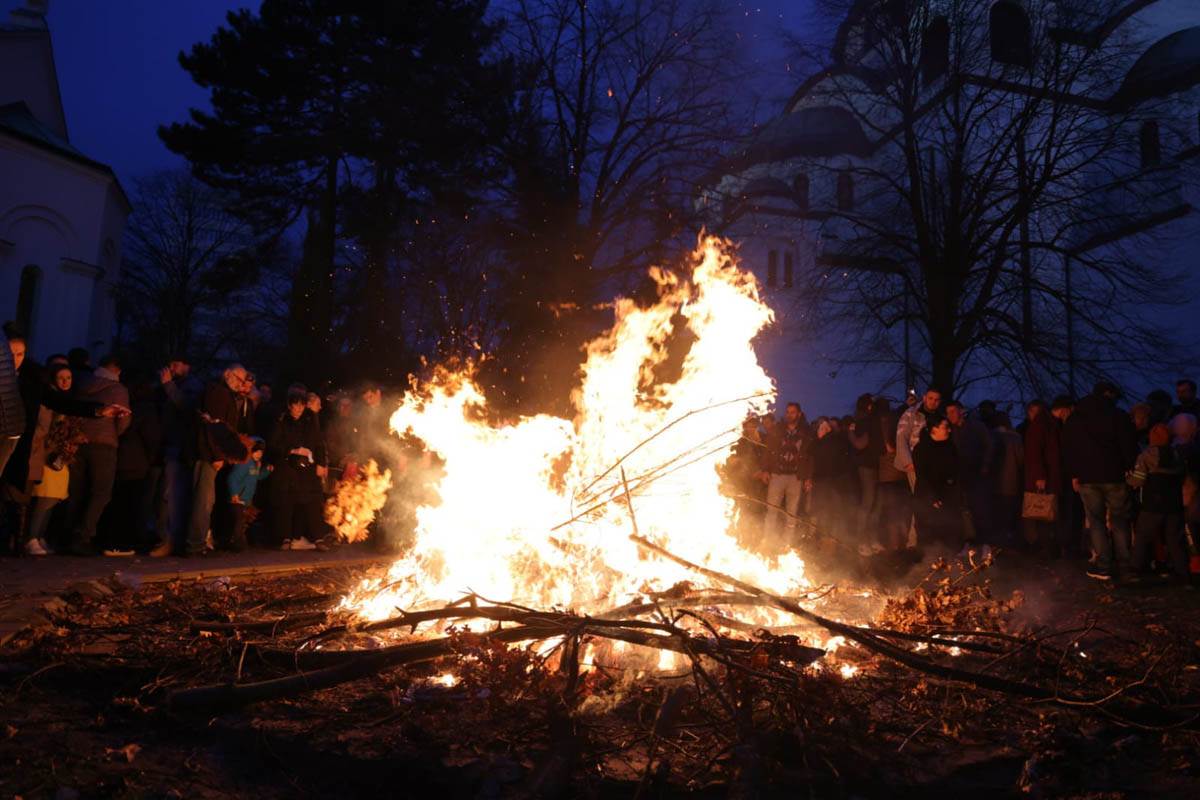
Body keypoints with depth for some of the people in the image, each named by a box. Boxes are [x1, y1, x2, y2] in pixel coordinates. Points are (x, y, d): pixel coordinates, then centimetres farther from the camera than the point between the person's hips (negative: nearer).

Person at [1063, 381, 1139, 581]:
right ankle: (1124, 565, 9)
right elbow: (1129, 446, -4)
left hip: (1087, 477, 1)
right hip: (1115, 476, -1)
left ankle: (1103, 567, -1)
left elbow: (1068, 449, 8)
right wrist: (1130, 469, 4)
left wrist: (1074, 475, 11)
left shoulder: (1074, 419, 8)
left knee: (1096, 521, 3)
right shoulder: (1119, 417, -1)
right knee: (1119, 520, 9)